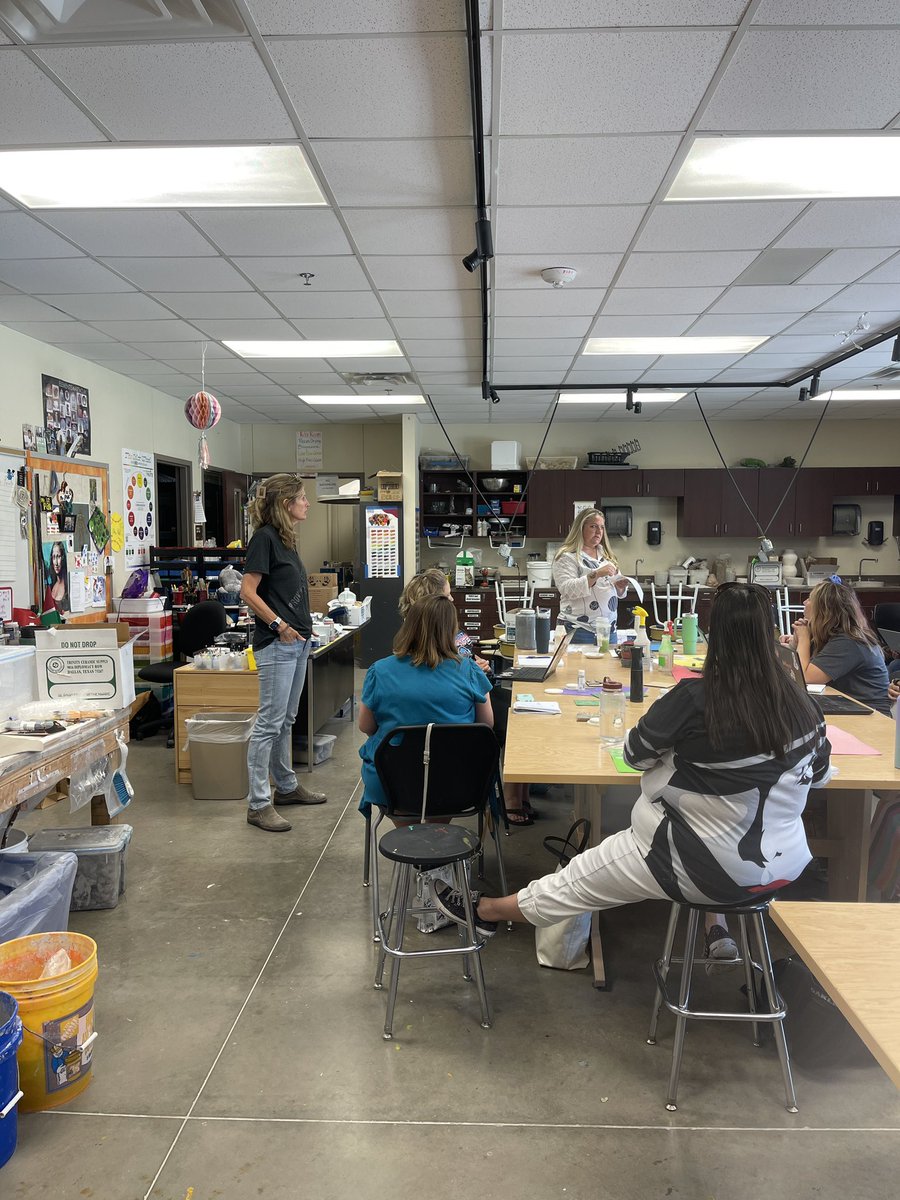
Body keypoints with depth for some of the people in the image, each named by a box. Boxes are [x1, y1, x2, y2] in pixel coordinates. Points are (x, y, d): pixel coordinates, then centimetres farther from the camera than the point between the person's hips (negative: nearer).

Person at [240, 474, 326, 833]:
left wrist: (303, 624, 12)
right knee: (269, 722, -5)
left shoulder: (286, 538, 14)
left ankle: (286, 786, 29)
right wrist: (280, 625, -17)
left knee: (286, 720, 18)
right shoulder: (264, 538, -12)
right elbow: (248, 592, -17)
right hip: (276, 643, -9)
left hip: (297, 642, 9)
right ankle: (258, 804, 1)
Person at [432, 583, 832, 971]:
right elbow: (819, 775, 10)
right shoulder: (801, 703, -7)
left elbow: (635, 755, -6)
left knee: (584, 876, 14)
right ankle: (716, 930, 28)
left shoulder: (695, 699, -22)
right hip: (786, 865, 5)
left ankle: (486, 911, 35)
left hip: (713, 869, -5)